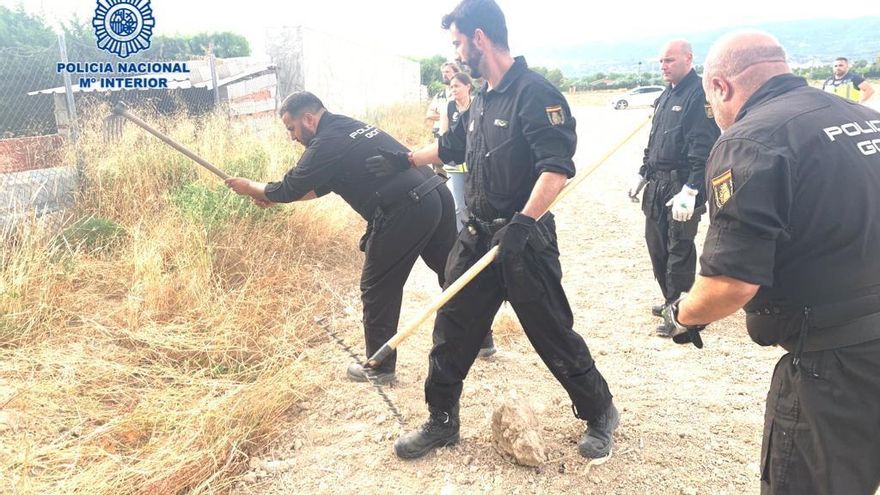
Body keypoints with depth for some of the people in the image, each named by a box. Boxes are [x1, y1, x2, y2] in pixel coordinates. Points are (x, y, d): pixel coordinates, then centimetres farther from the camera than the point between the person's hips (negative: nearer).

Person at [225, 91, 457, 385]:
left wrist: (252, 188, 19)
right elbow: (320, 186, 29)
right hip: (436, 195, 9)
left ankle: (379, 369, 17)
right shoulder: (348, 129, 21)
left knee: (378, 290, 6)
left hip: (404, 212, -9)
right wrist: (274, 196, 29)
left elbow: (289, 189, 1)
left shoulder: (328, 143, -7)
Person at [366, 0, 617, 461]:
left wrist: (523, 223, -34)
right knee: (452, 330, 10)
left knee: (553, 334, 4)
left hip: (524, 239, -8)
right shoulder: (481, 99, 12)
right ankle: (441, 420, 26)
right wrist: (405, 159, 36)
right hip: (477, 237, 8)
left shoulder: (534, 93, -15)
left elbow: (557, 167, -24)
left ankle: (600, 414, 26)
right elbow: (452, 145, 29)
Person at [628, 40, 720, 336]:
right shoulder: (666, 96, 15)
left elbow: (702, 149, -20)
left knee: (679, 250, -2)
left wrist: (690, 191, -25)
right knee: (656, 244, 15)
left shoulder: (699, 96, -13)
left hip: (682, 186, -9)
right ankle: (671, 301, 31)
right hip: (657, 184, 9)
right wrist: (642, 175, 19)